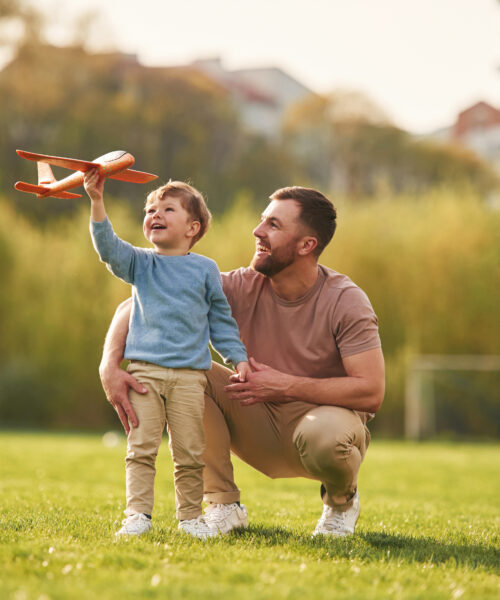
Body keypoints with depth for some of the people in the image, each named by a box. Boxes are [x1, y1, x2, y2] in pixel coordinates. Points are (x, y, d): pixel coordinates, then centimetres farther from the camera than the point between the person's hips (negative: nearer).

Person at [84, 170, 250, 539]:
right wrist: (97, 202, -21)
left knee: (190, 451, 2)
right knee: (141, 447, -5)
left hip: (190, 374, 0)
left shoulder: (205, 269, 10)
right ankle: (138, 514, -1)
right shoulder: (140, 263, 10)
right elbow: (109, 247, -9)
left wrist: (238, 358, 8)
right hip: (144, 370, 0)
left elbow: (221, 320, 15)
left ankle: (190, 515, 14)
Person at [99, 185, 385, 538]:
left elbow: (371, 393, -25)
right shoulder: (243, 287, -10)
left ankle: (341, 498, -1)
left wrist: (286, 386, -27)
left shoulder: (345, 301, -18)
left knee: (323, 433, -41)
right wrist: (110, 364, -29)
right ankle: (223, 506, -10)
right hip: (263, 427, 4)